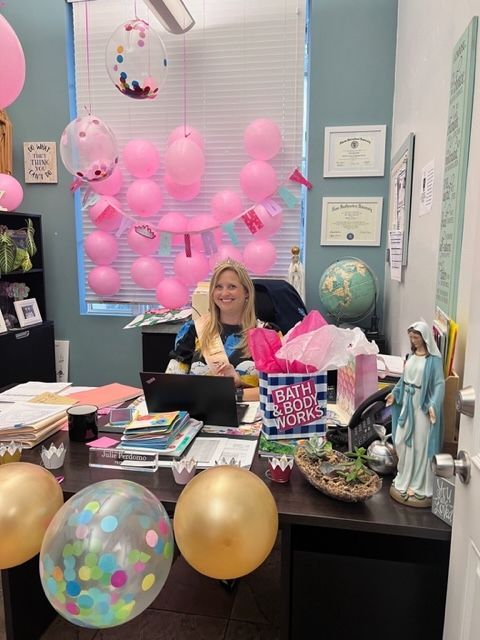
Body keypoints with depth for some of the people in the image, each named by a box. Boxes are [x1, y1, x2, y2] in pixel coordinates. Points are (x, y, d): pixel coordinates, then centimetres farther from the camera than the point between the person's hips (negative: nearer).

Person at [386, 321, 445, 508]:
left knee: (421, 445, 1)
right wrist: (395, 393, 17)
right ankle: (405, 478, 31)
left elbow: (439, 384, -17)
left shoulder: (434, 359, -14)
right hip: (407, 403, 7)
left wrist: (433, 405, -27)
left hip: (423, 405, -7)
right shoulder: (412, 355, 8)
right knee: (402, 441, 13)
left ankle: (421, 485, 14)